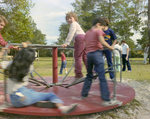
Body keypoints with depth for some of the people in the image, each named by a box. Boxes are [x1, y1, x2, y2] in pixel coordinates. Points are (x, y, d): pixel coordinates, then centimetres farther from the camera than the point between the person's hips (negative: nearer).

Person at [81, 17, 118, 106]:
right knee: (102, 77, -10)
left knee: (89, 75, 20)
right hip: (96, 53, -7)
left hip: (88, 54, 7)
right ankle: (106, 100, -13)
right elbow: (102, 42, -14)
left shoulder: (87, 33, 19)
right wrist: (110, 47, -4)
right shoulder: (98, 31, 0)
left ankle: (84, 94, 25)